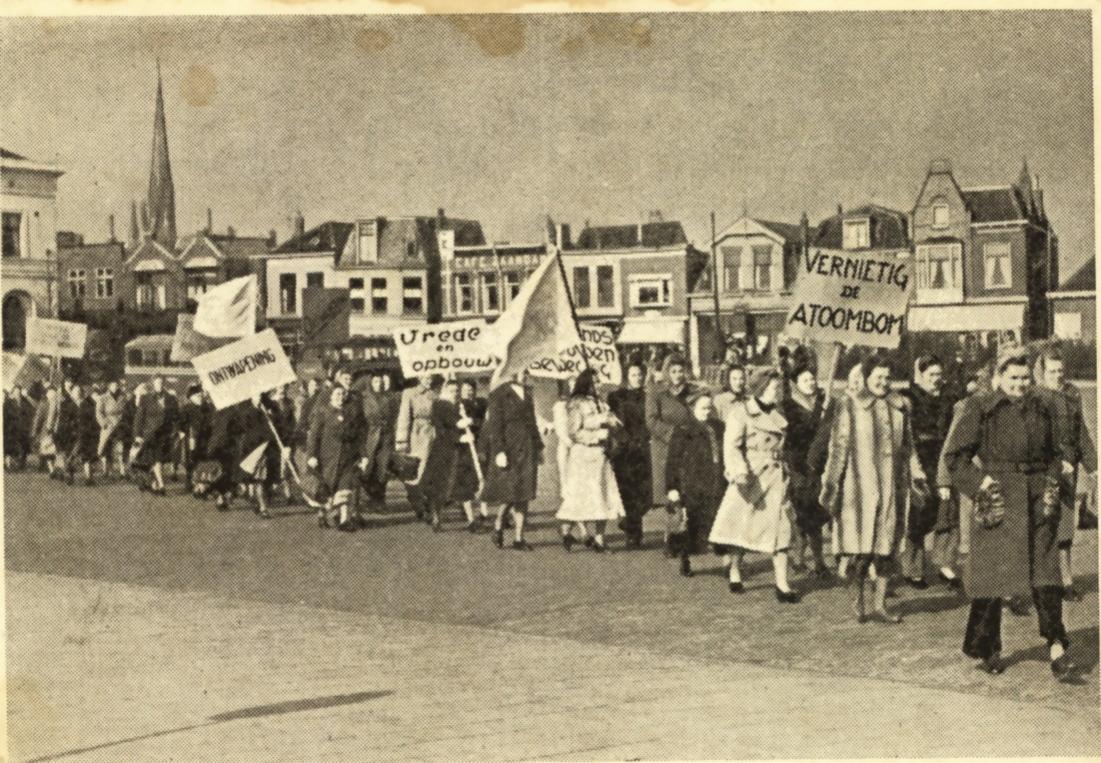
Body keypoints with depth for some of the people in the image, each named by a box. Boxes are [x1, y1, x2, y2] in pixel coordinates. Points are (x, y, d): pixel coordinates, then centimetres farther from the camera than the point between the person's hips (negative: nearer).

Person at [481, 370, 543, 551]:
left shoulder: (527, 394, 13)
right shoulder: (499, 395, -8)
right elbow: (494, 426, -11)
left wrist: (538, 446, 16)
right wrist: (499, 452, -17)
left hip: (526, 451, 6)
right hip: (508, 449, -6)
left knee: (523, 494, 4)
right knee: (510, 491, -7)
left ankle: (519, 538, 8)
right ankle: (498, 526, 18)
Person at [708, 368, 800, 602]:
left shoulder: (777, 414, 14)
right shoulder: (741, 412, -6)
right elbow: (731, 446, -16)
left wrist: (786, 473, 23)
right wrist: (739, 471, -29)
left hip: (775, 479, 5)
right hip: (749, 478, -5)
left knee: (779, 529, -3)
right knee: (741, 526, 5)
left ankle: (782, 585, -5)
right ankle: (735, 573, 23)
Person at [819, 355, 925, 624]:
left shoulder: (899, 406, 10)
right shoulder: (850, 405, -4)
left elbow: (908, 445, 19)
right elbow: (838, 447, -4)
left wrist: (916, 475, 14)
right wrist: (830, 484, -7)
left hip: (892, 486, 4)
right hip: (861, 484, -4)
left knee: (886, 547, 6)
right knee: (862, 547, -5)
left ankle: (880, 606, 13)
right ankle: (858, 603, 9)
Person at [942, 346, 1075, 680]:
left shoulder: (1043, 408, 8)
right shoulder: (979, 408, -4)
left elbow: (1057, 452, 20)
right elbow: (955, 456, -2)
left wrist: (1053, 483, 5)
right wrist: (982, 484, -9)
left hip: (1038, 502, 3)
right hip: (998, 500, -3)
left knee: (1046, 574, -4)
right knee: (992, 576, 3)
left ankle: (1056, 646, -1)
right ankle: (985, 650, 17)